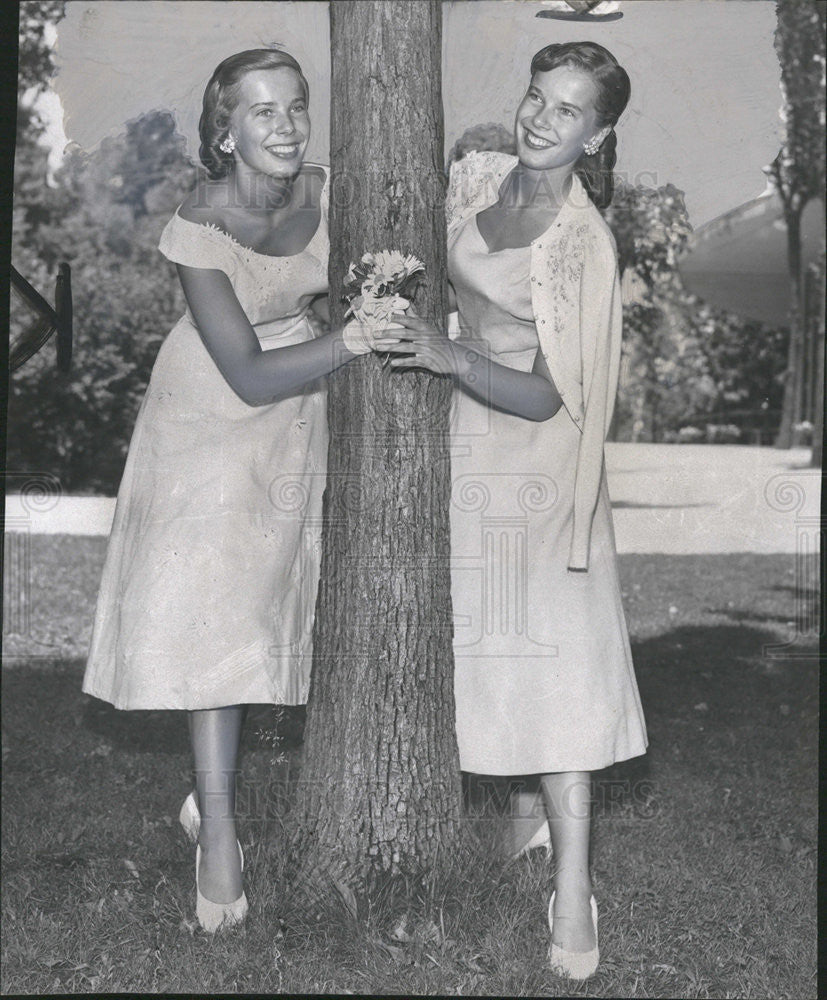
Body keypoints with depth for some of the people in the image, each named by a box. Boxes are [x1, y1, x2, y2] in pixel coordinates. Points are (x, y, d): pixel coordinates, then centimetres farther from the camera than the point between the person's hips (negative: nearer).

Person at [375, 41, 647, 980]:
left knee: (553, 663, -4)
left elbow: (549, 399, -21)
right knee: (461, 645, 17)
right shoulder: (475, 175, 0)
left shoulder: (583, 244, -18)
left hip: (530, 459, -6)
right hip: (455, 443, 6)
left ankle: (572, 889, 4)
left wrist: (449, 356, -33)